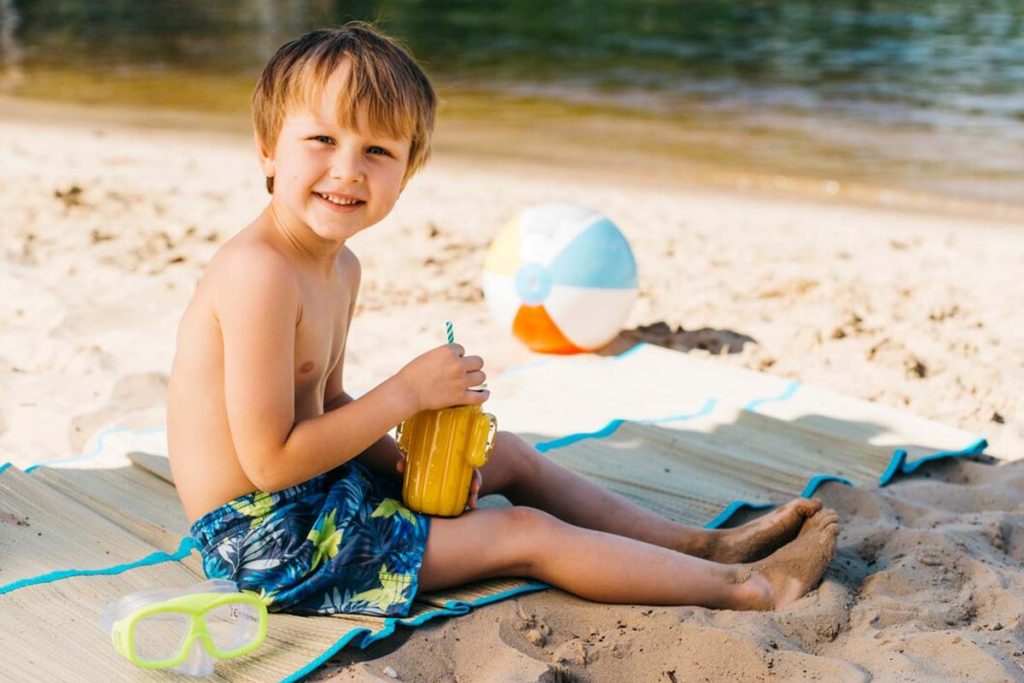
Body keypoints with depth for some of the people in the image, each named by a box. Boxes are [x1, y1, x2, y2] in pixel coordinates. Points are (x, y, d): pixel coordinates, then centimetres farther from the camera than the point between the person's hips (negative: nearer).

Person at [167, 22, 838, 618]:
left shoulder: (340, 267, 4)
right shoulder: (259, 273, -26)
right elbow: (270, 461, -27)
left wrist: (403, 462, -3)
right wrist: (407, 392, -22)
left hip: (324, 490, 10)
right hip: (267, 538, -10)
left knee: (509, 456, 17)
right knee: (526, 533, -6)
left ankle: (701, 544, 26)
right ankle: (747, 587, 6)